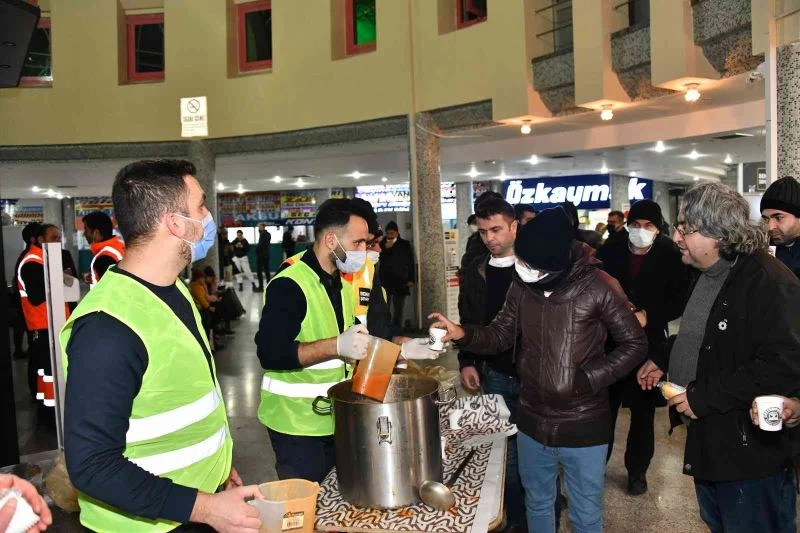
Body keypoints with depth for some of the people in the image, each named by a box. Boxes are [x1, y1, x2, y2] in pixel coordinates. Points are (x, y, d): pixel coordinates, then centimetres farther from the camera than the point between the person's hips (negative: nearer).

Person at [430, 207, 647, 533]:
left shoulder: (598, 287, -17)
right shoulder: (522, 285, -4)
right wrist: (464, 334, -16)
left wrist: (589, 378, -20)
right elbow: (502, 334, 2)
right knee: (537, 505, 24)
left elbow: (635, 344, -10)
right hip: (532, 424, 4)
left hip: (583, 428, -4)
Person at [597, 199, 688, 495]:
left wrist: (648, 315, -17)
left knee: (643, 412, 11)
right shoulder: (610, 251, -3)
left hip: (649, 343, 0)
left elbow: (678, 301, -4)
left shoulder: (669, 256, -6)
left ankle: (637, 470, 30)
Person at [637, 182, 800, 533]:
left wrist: (704, 397, -27)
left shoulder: (769, 281, -22)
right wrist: (664, 361, 12)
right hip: (705, 444, 9)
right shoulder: (703, 276, 9)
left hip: (751, 455, -9)